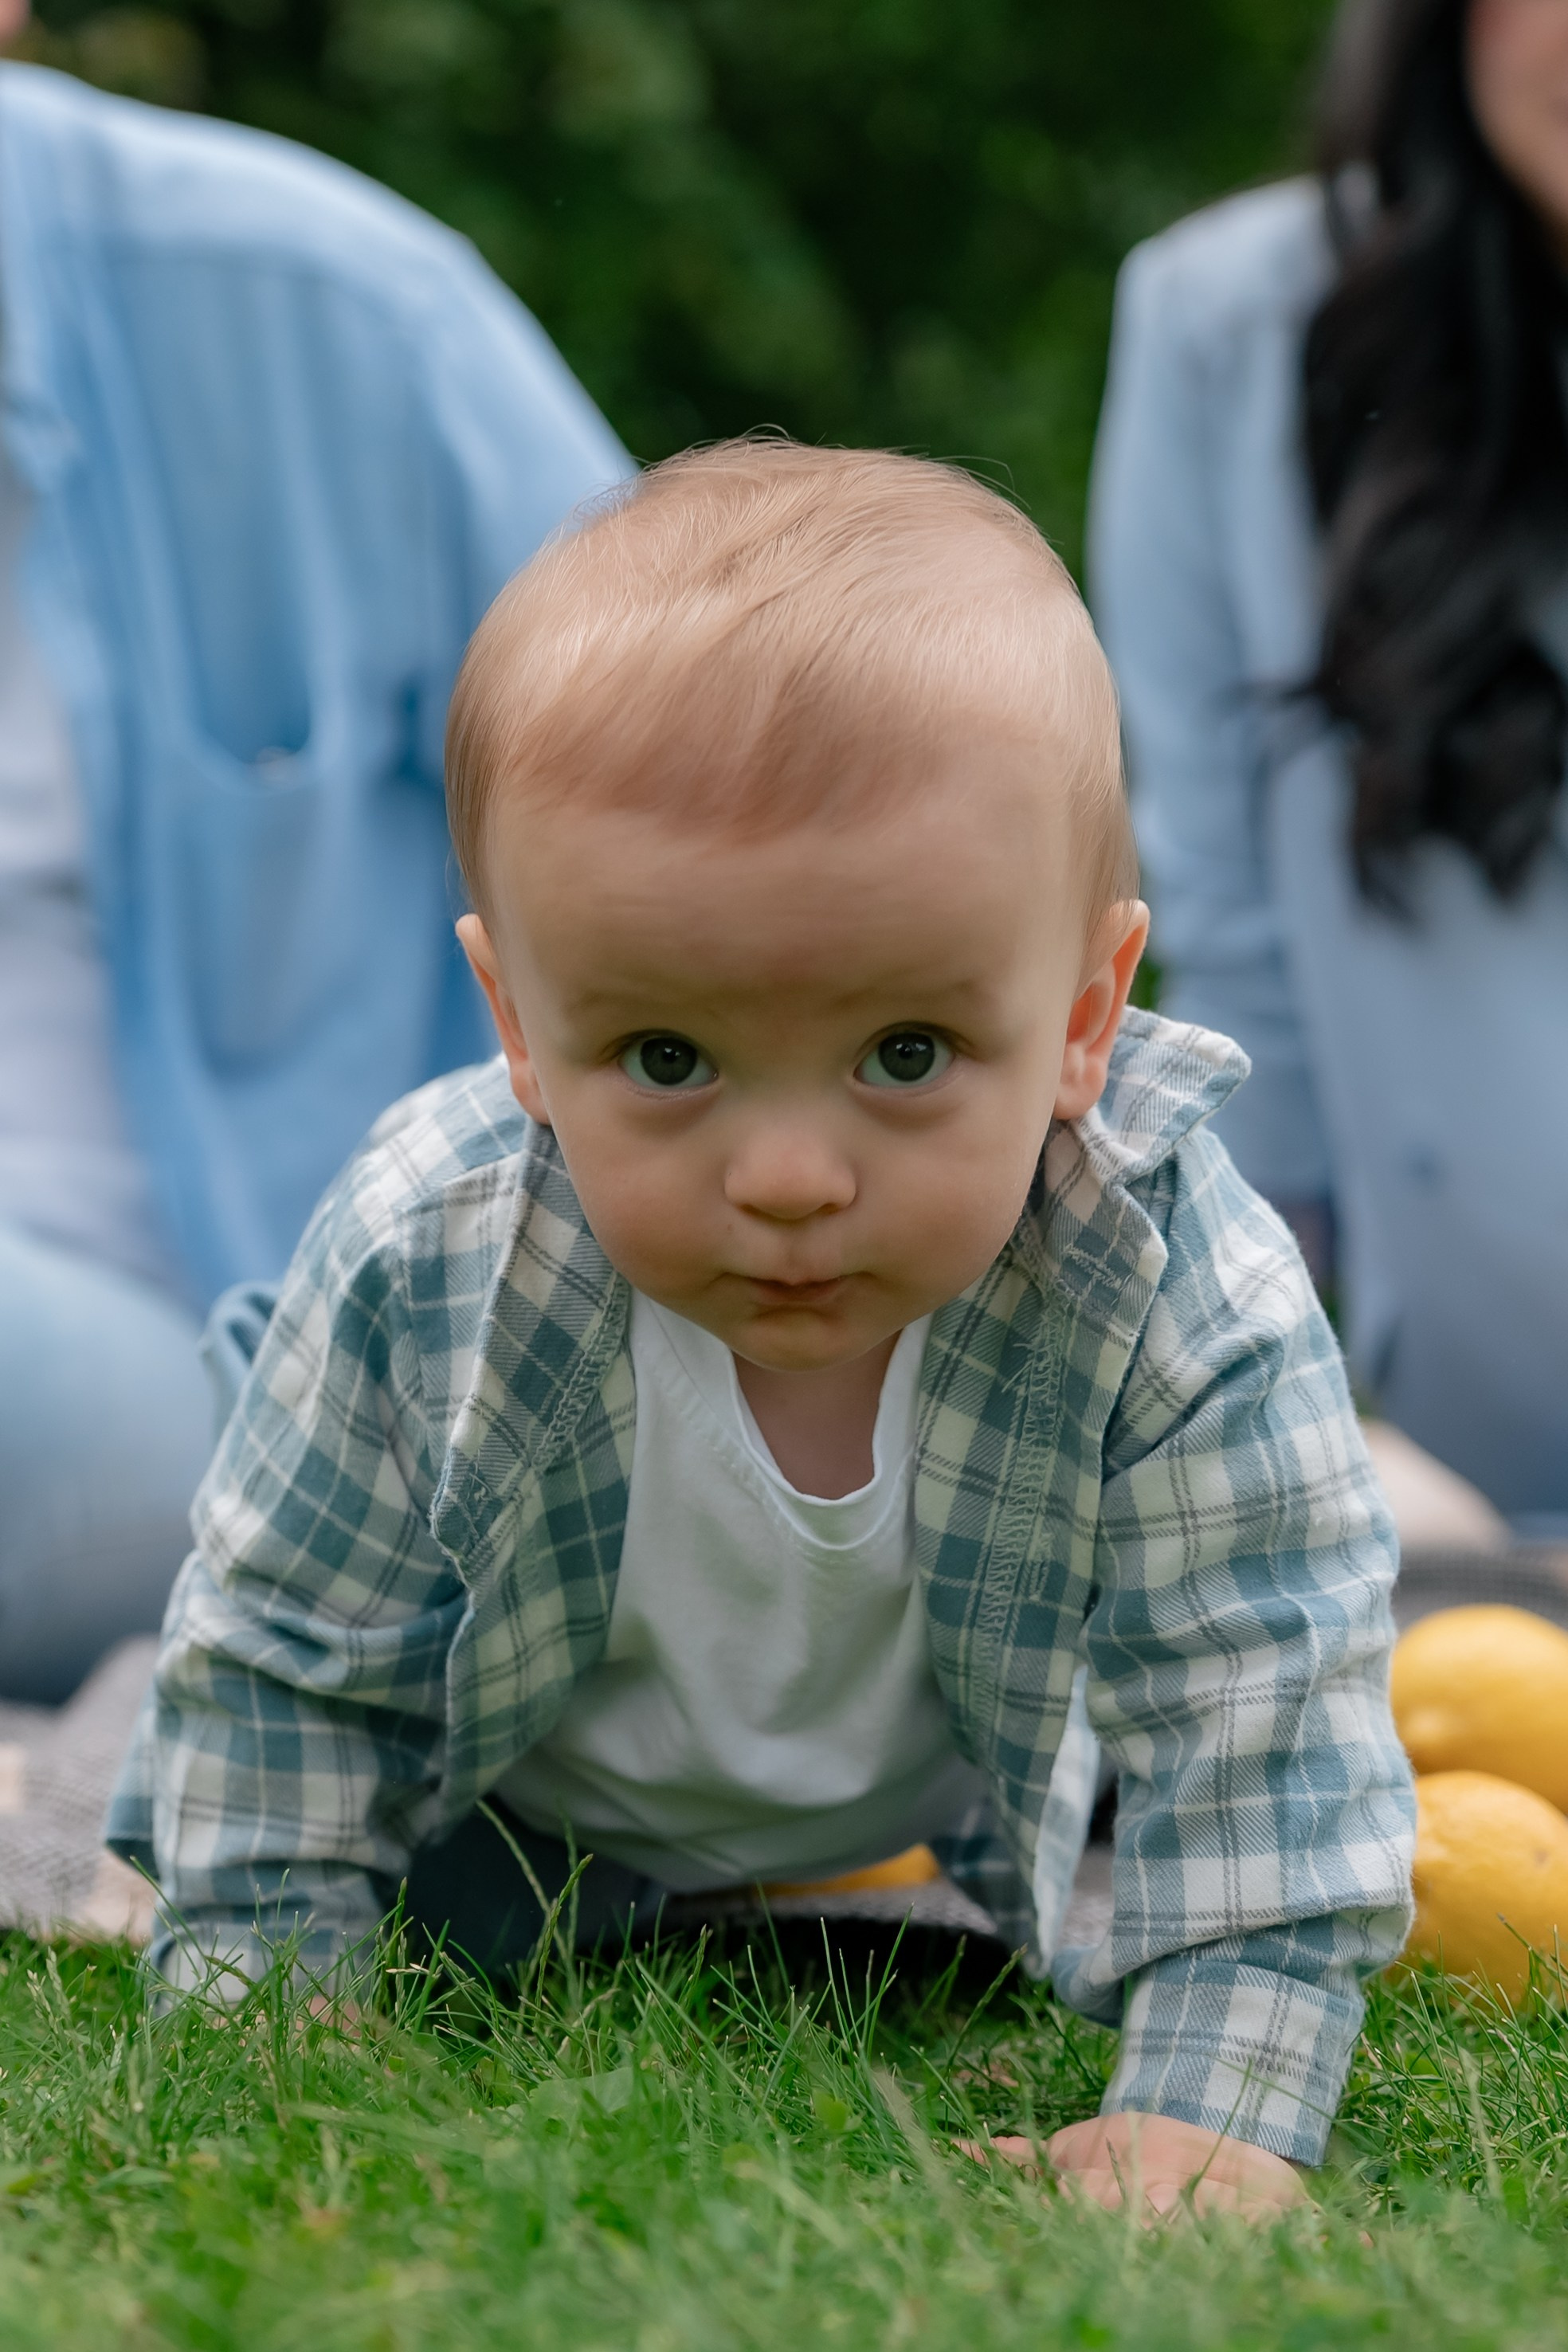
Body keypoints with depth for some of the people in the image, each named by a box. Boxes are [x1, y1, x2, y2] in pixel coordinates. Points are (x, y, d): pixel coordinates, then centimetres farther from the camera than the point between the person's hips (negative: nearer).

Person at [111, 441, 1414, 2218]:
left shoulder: (1182, 1313, -40)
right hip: (516, 1800, 0)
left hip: (929, 1818, 1)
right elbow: (279, 1647, -21)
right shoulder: (422, 1269, -37)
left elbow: (1256, 1717, -32)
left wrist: (1214, 2108, -39)